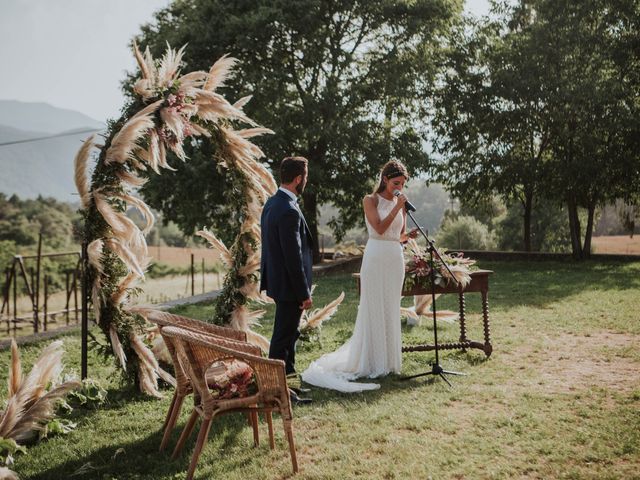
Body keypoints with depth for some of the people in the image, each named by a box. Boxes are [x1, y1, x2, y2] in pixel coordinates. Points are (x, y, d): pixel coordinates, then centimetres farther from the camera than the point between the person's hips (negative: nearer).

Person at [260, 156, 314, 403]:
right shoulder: (289, 211, -23)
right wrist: (304, 293, -18)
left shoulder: (271, 203, 9)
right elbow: (293, 256, -24)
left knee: (288, 333, 20)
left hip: (277, 280, 10)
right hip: (289, 285, -10)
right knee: (283, 338, 0)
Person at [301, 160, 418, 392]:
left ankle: (389, 359, 19)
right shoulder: (370, 200, -2)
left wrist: (408, 235, -4)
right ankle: (372, 362, 8)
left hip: (396, 259, 5)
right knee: (374, 310, -1)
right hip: (376, 257, -5)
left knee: (391, 310, 9)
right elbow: (380, 228, -15)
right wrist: (397, 207, -14)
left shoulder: (401, 203, 13)